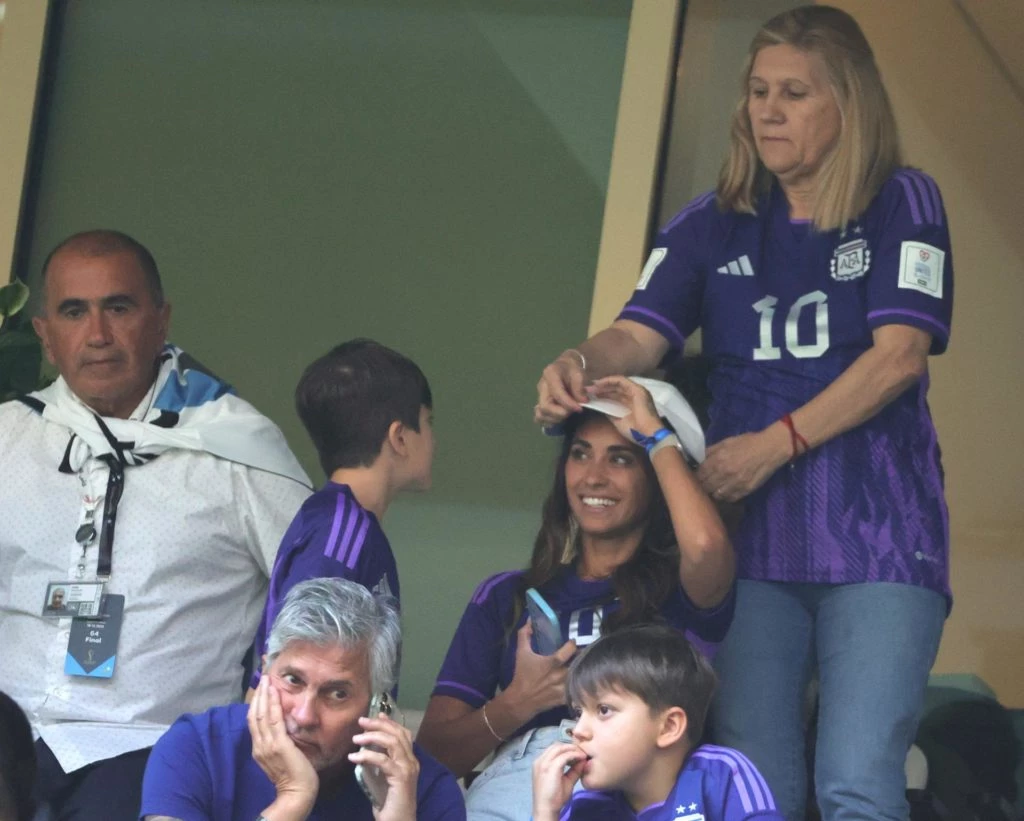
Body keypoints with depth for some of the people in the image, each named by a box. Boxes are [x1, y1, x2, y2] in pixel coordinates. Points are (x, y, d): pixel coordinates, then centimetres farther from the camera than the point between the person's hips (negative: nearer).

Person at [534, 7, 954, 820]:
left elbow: (901, 353, -7)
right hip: (752, 539, 3)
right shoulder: (713, 226, 12)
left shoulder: (902, 204, 3)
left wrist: (778, 442, -15)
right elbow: (640, 334, 1)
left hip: (877, 538, -3)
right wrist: (580, 365, -23)